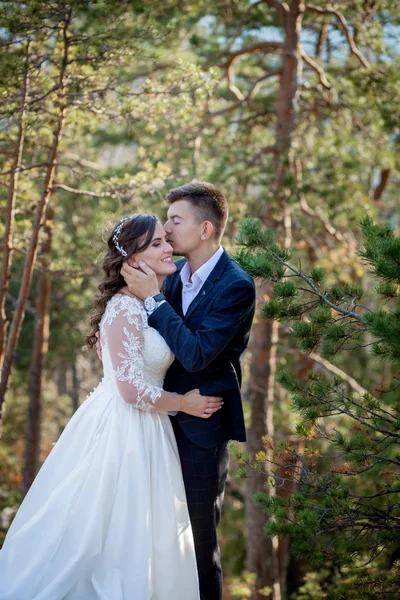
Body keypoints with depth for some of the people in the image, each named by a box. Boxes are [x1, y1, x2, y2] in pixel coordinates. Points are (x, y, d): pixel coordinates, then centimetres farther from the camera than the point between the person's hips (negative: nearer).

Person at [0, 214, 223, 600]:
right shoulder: (125, 308, -19)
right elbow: (132, 390, -21)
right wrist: (184, 403, -10)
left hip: (146, 431, 9)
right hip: (119, 431, -9)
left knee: (138, 534, 17)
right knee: (112, 532, 3)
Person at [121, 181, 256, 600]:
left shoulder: (236, 287, -17)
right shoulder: (176, 274, 5)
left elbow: (195, 355, -25)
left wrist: (152, 298, -22)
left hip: (202, 428, -7)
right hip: (168, 417, 7)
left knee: (199, 540, 4)